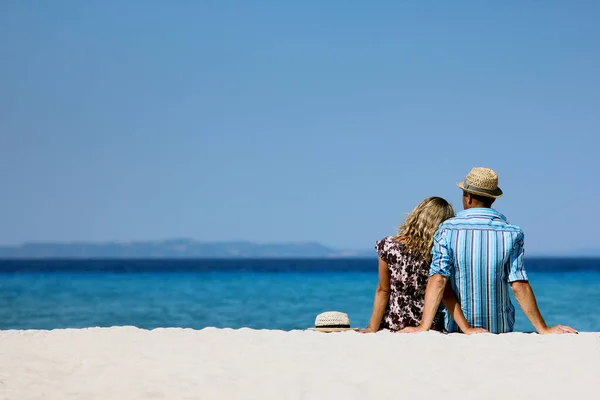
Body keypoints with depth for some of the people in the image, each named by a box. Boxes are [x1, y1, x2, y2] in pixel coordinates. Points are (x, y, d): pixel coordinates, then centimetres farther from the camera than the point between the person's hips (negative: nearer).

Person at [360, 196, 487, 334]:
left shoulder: (387, 246, -13)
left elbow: (383, 291, -7)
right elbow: (447, 295, -14)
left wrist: (373, 328, -3)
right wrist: (466, 328, -9)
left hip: (392, 324, 0)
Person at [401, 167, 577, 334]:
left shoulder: (447, 230, -7)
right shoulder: (511, 234, -6)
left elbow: (438, 279, -17)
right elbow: (520, 286, -11)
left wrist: (423, 326, -22)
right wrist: (544, 329, -7)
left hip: (458, 329, 0)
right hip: (500, 328, 0)